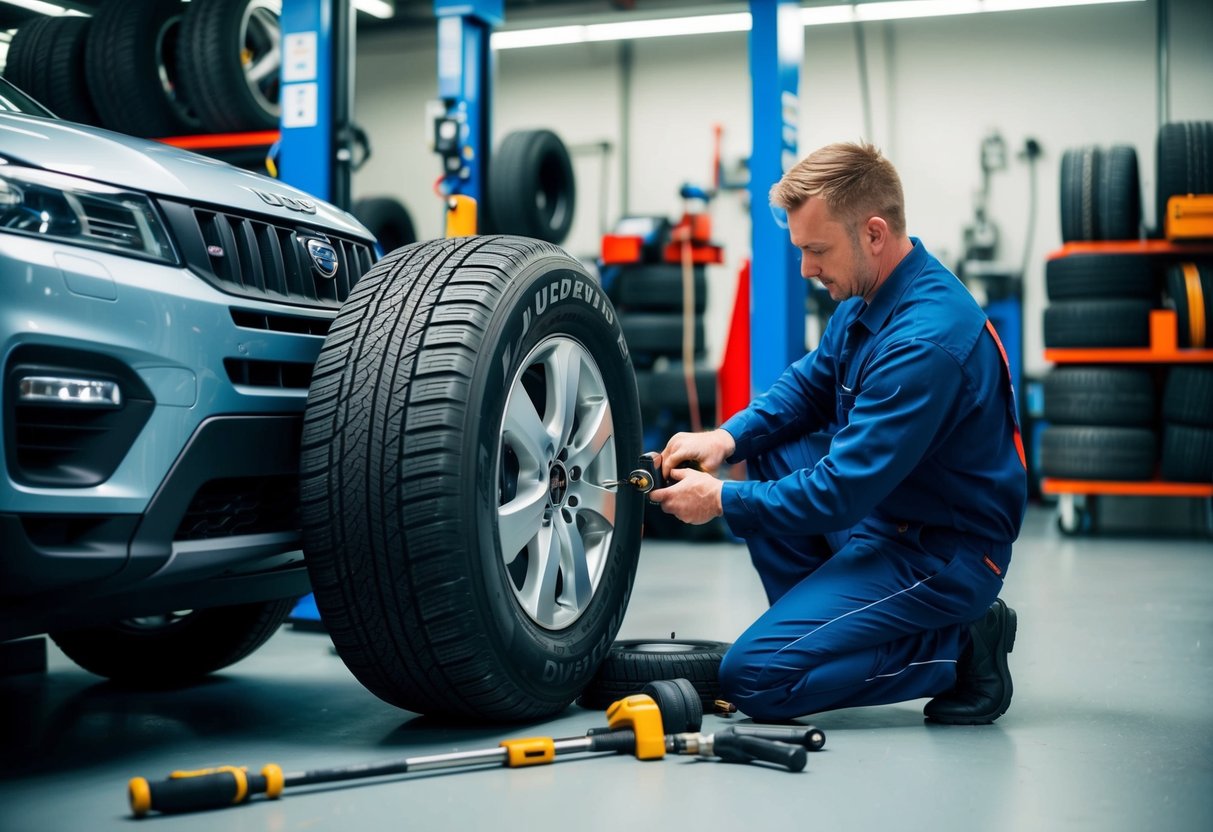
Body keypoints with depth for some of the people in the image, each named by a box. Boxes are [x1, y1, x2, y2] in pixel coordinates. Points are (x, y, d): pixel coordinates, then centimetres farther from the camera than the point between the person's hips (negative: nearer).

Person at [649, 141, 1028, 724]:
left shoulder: (925, 341, -28)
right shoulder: (871, 295, 2)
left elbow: (843, 491, -26)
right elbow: (809, 383, 15)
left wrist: (721, 501, -15)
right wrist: (727, 437, -3)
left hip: (945, 553, -10)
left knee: (753, 677, -15)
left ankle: (960, 649, -4)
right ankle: (813, 618, 12)